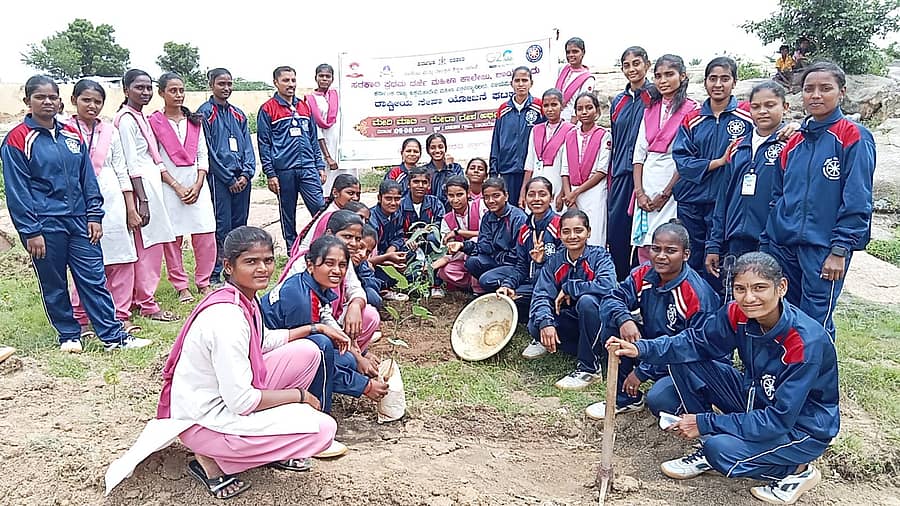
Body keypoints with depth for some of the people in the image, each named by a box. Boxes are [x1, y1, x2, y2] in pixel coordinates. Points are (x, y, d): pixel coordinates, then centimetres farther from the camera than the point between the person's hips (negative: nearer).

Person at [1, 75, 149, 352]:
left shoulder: (72, 135, 10)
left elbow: (87, 178, 12)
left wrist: (94, 215, 4)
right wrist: (30, 232, -10)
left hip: (79, 220, 3)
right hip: (45, 225, -3)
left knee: (94, 278, 2)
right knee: (53, 284, 9)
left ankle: (113, 335, 5)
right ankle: (68, 335, 23)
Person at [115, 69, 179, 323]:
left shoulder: (141, 116, 15)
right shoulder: (126, 119, -12)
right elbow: (132, 164, -17)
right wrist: (142, 200, -20)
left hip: (151, 184, 9)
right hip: (140, 186, -9)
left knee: (149, 245, 13)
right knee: (148, 246, -3)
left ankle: (139, 297, 23)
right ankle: (148, 304, 6)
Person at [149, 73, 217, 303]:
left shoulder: (195, 121, 13)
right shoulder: (154, 122, 1)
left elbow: (203, 155, 9)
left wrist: (198, 185, -4)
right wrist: (177, 187, -10)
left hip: (197, 184, 3)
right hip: (169, 186, -3)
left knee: (206, 235, -1)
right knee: (172, 239, 0)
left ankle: (203, 282, 13)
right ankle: (181, 286, 11)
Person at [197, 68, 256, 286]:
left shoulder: (238, 114, 17)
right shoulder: (205, 112, -1)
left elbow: (248, 146, 13)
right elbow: (207, 150, -7)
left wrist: (246, 173, -3)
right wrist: (229, 179, -9)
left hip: (242, 178, 6)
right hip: (219, 176, -5)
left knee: (240, 224, 8)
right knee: (222, 226, -6)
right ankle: (215, 275, 1)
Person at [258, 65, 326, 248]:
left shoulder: (304, 106, 14)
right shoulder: (268, 109, 1)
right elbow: (264, 144, -2)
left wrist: (320, 166, 11)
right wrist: (270, 174, -8)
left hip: (308, 168, 3)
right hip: (283, 171, -3)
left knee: (320, 208, -6)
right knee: (288, 214, 7)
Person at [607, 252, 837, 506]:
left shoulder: (807, 342, -31)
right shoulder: (737, 314, -15)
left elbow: (780, 419, -29)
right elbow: (697, 342, -3)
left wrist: (706, 423, -26)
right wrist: (642, 349, -20)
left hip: (803, 428, -6)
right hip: (755, 400, 6)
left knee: (721, 449, -31)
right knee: (685, 361, -9)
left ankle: (797, 470, -2)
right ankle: (707, 450, 4)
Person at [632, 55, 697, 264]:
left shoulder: (691, 110, -3)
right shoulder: (650, 110, 15)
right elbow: (639, 154, 10)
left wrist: (665, 194, -10)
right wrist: (639, 192, 0)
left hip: (673, 189, -5)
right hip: (647, 187, 5)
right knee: (644, 249, 6)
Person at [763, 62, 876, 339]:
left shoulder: (854, 137, -5)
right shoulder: (794, 142, 13)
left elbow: (857, 201, -10)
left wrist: (840, 249, -15)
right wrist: (767, 243, 14)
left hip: (824, 248, -6)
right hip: (783, 244, 6)